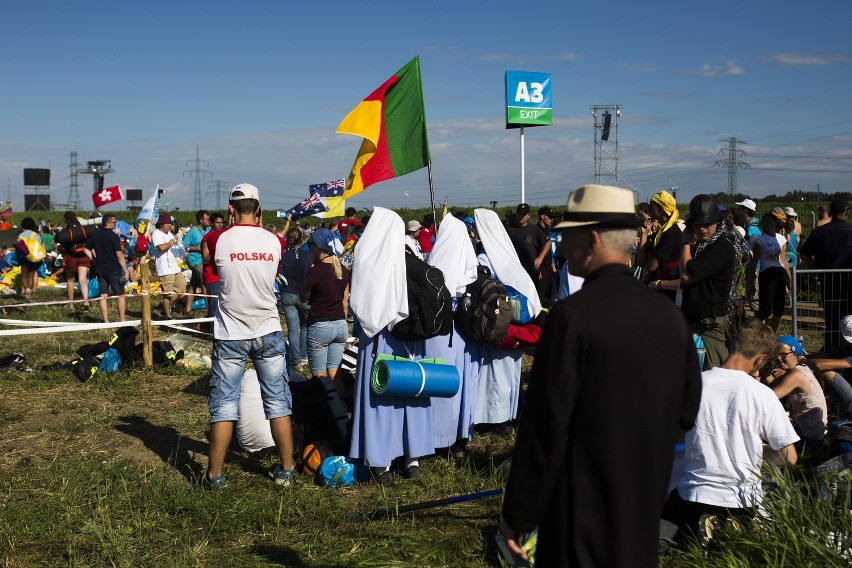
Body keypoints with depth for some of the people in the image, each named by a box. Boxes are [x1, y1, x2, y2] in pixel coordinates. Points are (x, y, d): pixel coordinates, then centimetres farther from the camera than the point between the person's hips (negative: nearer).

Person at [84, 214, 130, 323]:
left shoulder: (94, 235, 4)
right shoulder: (114, 236, -14)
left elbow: (87, 250, 11)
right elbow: (119, 256, -14)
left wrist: (96, 260, 16)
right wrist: (126, 271, -9)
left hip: (100, 269, 6)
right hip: (113, 270, -6)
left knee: (103, 296, 7)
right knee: (120, 295, 4)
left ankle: (106, 321, 9)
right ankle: (122, 321, 5)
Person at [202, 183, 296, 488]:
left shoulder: (217, 239, -7)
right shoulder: (275, 241, -2)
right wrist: (258, 226, 20)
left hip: (230, 334, -2)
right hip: (269, 332, 2)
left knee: (224, 404, 5)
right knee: (278, 402, 10)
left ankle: (214, 474, 11)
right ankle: (286, 469, 19)